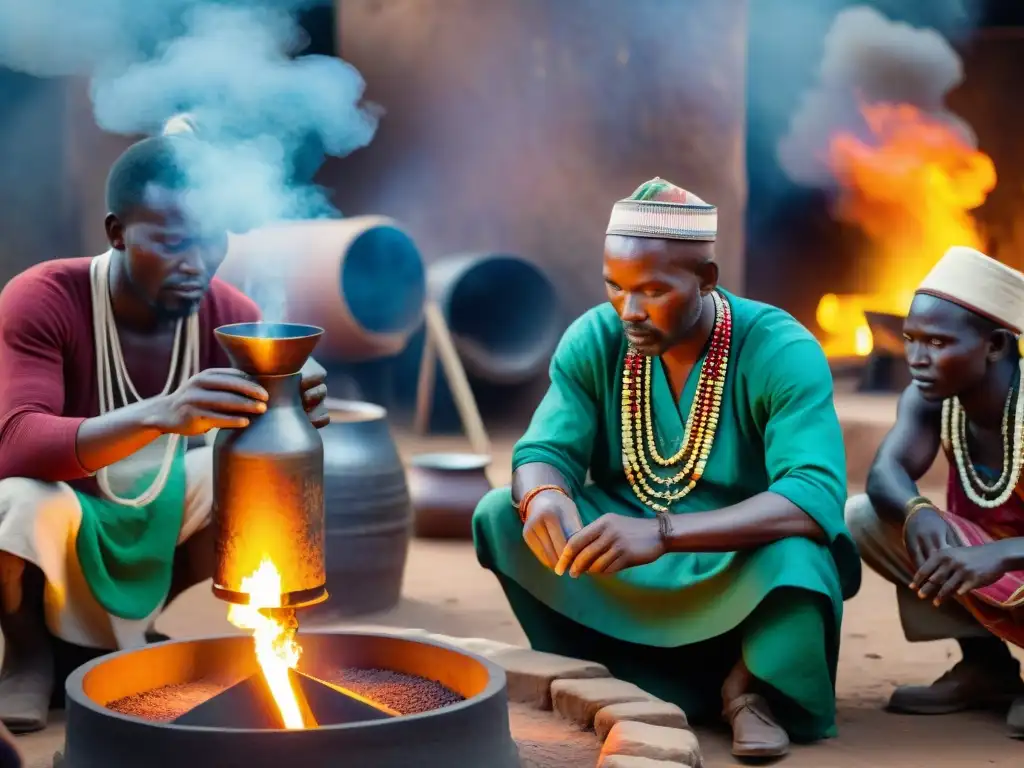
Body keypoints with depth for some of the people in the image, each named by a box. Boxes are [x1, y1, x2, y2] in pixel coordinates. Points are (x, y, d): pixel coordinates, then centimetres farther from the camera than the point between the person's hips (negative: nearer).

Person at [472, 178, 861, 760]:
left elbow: (815, 497, -34)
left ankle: (749, 684, -4)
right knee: (502, 513, -18)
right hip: (625, 574, 4)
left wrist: (663, 533, -47)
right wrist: (542, 497, -39)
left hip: (744, 565, -4)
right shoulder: (593, 340, -9)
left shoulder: (783, 354, -22)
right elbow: (546, 451, -11)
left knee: (798, 555, -37)